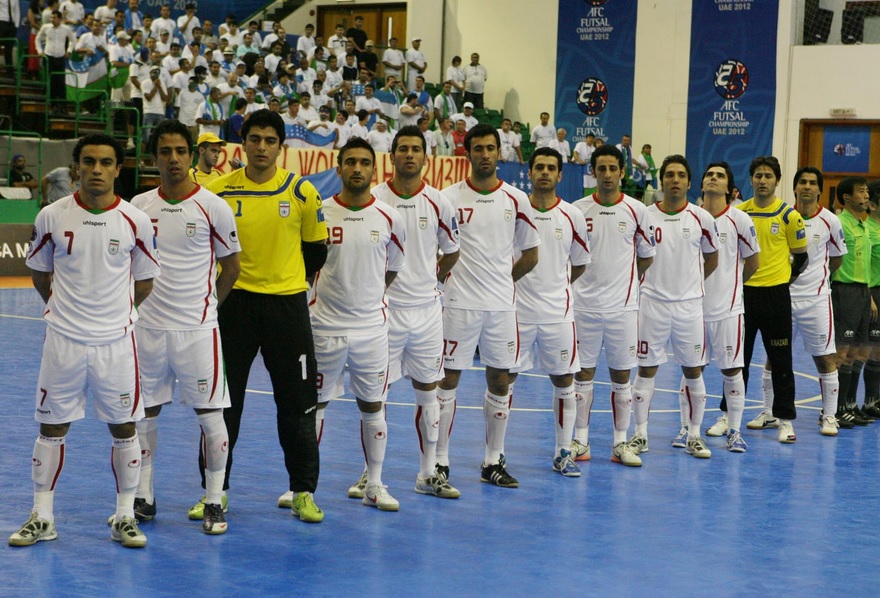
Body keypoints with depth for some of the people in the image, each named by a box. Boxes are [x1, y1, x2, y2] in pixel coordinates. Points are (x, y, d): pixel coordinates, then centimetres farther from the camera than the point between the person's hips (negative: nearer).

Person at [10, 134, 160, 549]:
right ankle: (42, 518, 18)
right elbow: (40, 273, 12)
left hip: (116, 342, 0)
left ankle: (125, 517, 18)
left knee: (124, 428, 4)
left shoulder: (135, 222, -3)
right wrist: (65, 307, 10)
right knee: (52, 428, 6)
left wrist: (113, 312, 8)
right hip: (63, 339, 0)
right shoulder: (52, 217, -2)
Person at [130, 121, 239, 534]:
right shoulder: (138, 207, 4)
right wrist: (133, 302, 9)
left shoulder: (213, 208, -6)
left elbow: (231, 266, 4)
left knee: (210, 414, -1)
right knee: (145, 413, 10)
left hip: (197, 329, -3)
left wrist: (206, 306, 6)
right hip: (147, 326, 3)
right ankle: (143, 497, 22)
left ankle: (214, 503, 9)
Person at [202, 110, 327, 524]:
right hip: (233, 302, 0)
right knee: (222, 401, 5)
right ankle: (215, 490, 17)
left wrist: (292, 280, 10)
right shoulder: (217, 191, -1)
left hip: (287, 303, 0)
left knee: (297, 403, 4)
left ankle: (303, 492, 16)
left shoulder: (302, 192, -1)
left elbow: (316, 248, 10)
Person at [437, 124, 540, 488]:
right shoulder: (449, 198, -4)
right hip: (459, 304, -3)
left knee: (500, 382, 7)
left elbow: (530, 254, 14)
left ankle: (493, 462, 17)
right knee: (447, 380, 0)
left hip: (501, 306, 3)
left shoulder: (516, 200, 4)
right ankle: (439, 461, 8)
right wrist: (450, 277, 0)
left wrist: (503, 280, 11)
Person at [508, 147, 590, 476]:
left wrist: (554, 286, 11)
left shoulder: (572, 216, 2)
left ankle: (563, 453, 15)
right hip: (516, 310, -2)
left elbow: (580, 264, 14)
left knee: (563, 380, 5)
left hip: (558, 312, 2)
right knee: (504, 378, 1)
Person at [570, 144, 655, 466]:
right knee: (583, 373, 4)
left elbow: (646, 256, 11)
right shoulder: (578, 209, 0)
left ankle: (621, 443, 13)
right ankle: (581, 441, 12)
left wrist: (624, 280, 10)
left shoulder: (637, 210, 0)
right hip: (584, 304, 0)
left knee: (622, 375, 5)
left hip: (623, 306, 0)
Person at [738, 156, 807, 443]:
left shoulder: (789, 215, -3)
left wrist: (784, 279, 2)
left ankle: (784, 418, 7)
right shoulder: (738, 213, 4)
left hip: (775, 293, -3)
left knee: (780, 360, 0)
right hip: (742, 292, 3)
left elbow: (801, 256, 5)